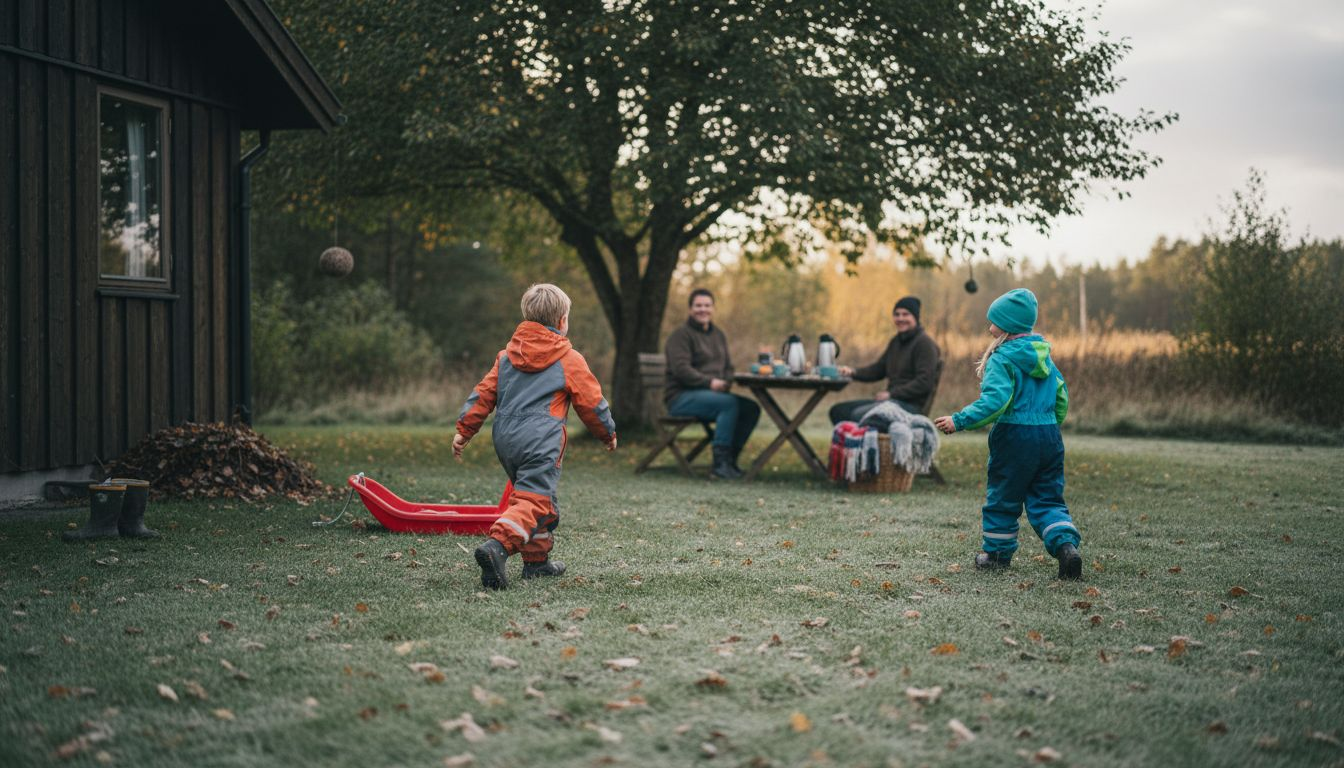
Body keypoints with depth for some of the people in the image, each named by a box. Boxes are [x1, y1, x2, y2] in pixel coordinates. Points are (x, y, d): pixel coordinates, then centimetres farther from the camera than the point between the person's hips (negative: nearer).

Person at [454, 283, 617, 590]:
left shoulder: (507, 355, 15)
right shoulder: (570, 360, 0)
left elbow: (484, 392, 11)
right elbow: (592, 402, 6)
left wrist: (464, 429, 14)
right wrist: (608, 433, 21)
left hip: (505, 438, 7)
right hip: (540, 440, -7)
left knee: (536, 496, 22)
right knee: (533, 501, -13)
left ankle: (537, 559, 26)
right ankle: (497, 546, -35)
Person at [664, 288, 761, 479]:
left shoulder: (718, 335, 19)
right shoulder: (681, 335, -5)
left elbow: (728, 367, 21)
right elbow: (681, 370, -16)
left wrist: (725, 383, -3)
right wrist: (710, 382, -23)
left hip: (714, 391, 8)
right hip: (681, 397, -8)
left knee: (751, 408, -14)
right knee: (730, 403, -31)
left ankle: (730, 458, -8)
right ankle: (720, 463, -29)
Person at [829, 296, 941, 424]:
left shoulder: (924, 343, -8)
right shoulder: (896, 342, 20)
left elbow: (925, 382, -16)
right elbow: (878, 369, 22)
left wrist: (891, 394, -19)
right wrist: (853, 372, 3)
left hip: (911, 405, -9)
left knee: (858, 414, -30)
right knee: (837, 410, -1)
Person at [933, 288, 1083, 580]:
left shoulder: (1002, 359, -12)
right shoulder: (1043, 355, 11)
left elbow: (995, 401, -23)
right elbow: (1061, 394, 17)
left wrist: (959, 421, -20)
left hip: (1015, 436, -6)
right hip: (1049, 436, 6)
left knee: (1002, 498, 11)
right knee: (1047, 499, 10)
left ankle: (998, 552, 24)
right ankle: (1066, 543, -12)